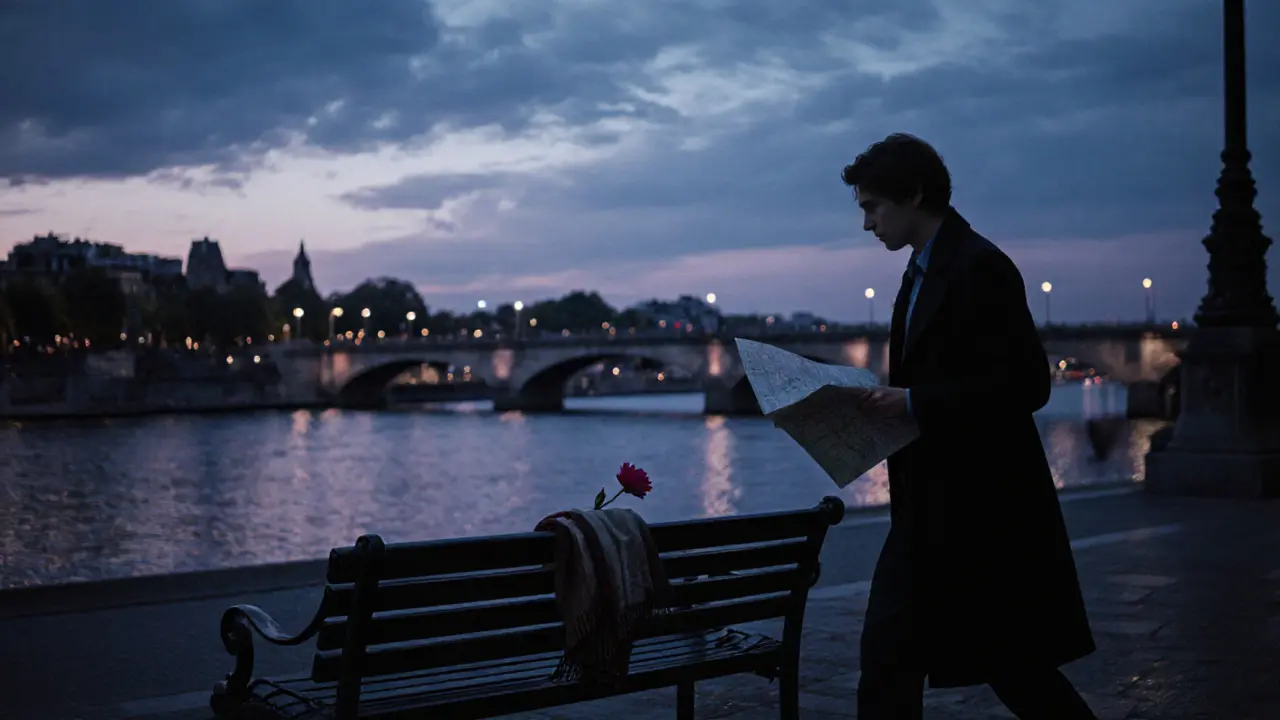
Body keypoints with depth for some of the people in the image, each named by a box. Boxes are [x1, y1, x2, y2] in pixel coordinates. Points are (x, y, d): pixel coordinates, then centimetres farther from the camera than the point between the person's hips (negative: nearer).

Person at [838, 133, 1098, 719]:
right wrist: (886, 402, 3)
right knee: (887, 661, 7)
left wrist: (911, 402, -23)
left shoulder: (980, 266, -15)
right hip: (933, 508, 9)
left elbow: (1025, 384, -22)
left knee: (1015, 668, 4)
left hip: (984, 506, -9)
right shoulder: (922, 272, 14)